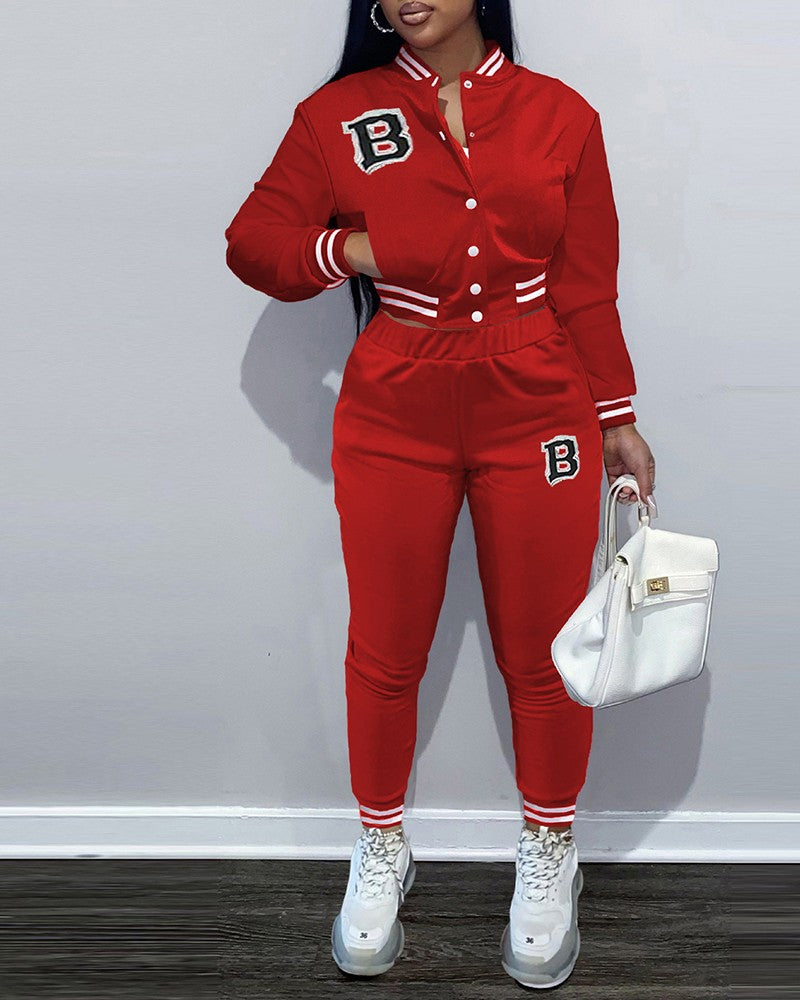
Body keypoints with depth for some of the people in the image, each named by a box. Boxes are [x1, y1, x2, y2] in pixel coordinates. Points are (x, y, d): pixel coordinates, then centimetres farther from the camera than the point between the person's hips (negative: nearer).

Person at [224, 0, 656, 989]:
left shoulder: (560, 115, 3)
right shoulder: (338, 114, 2)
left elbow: (588, 288, 4)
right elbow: (251, 242, 6)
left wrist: (616, 419, 5)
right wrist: (350, 250, -9)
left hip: (538, 416, 0)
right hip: (392, 421, 0)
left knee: (541, 654, 9)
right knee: (385, 652, 11)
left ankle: (547, 855, 32)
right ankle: (380, 850, 34)